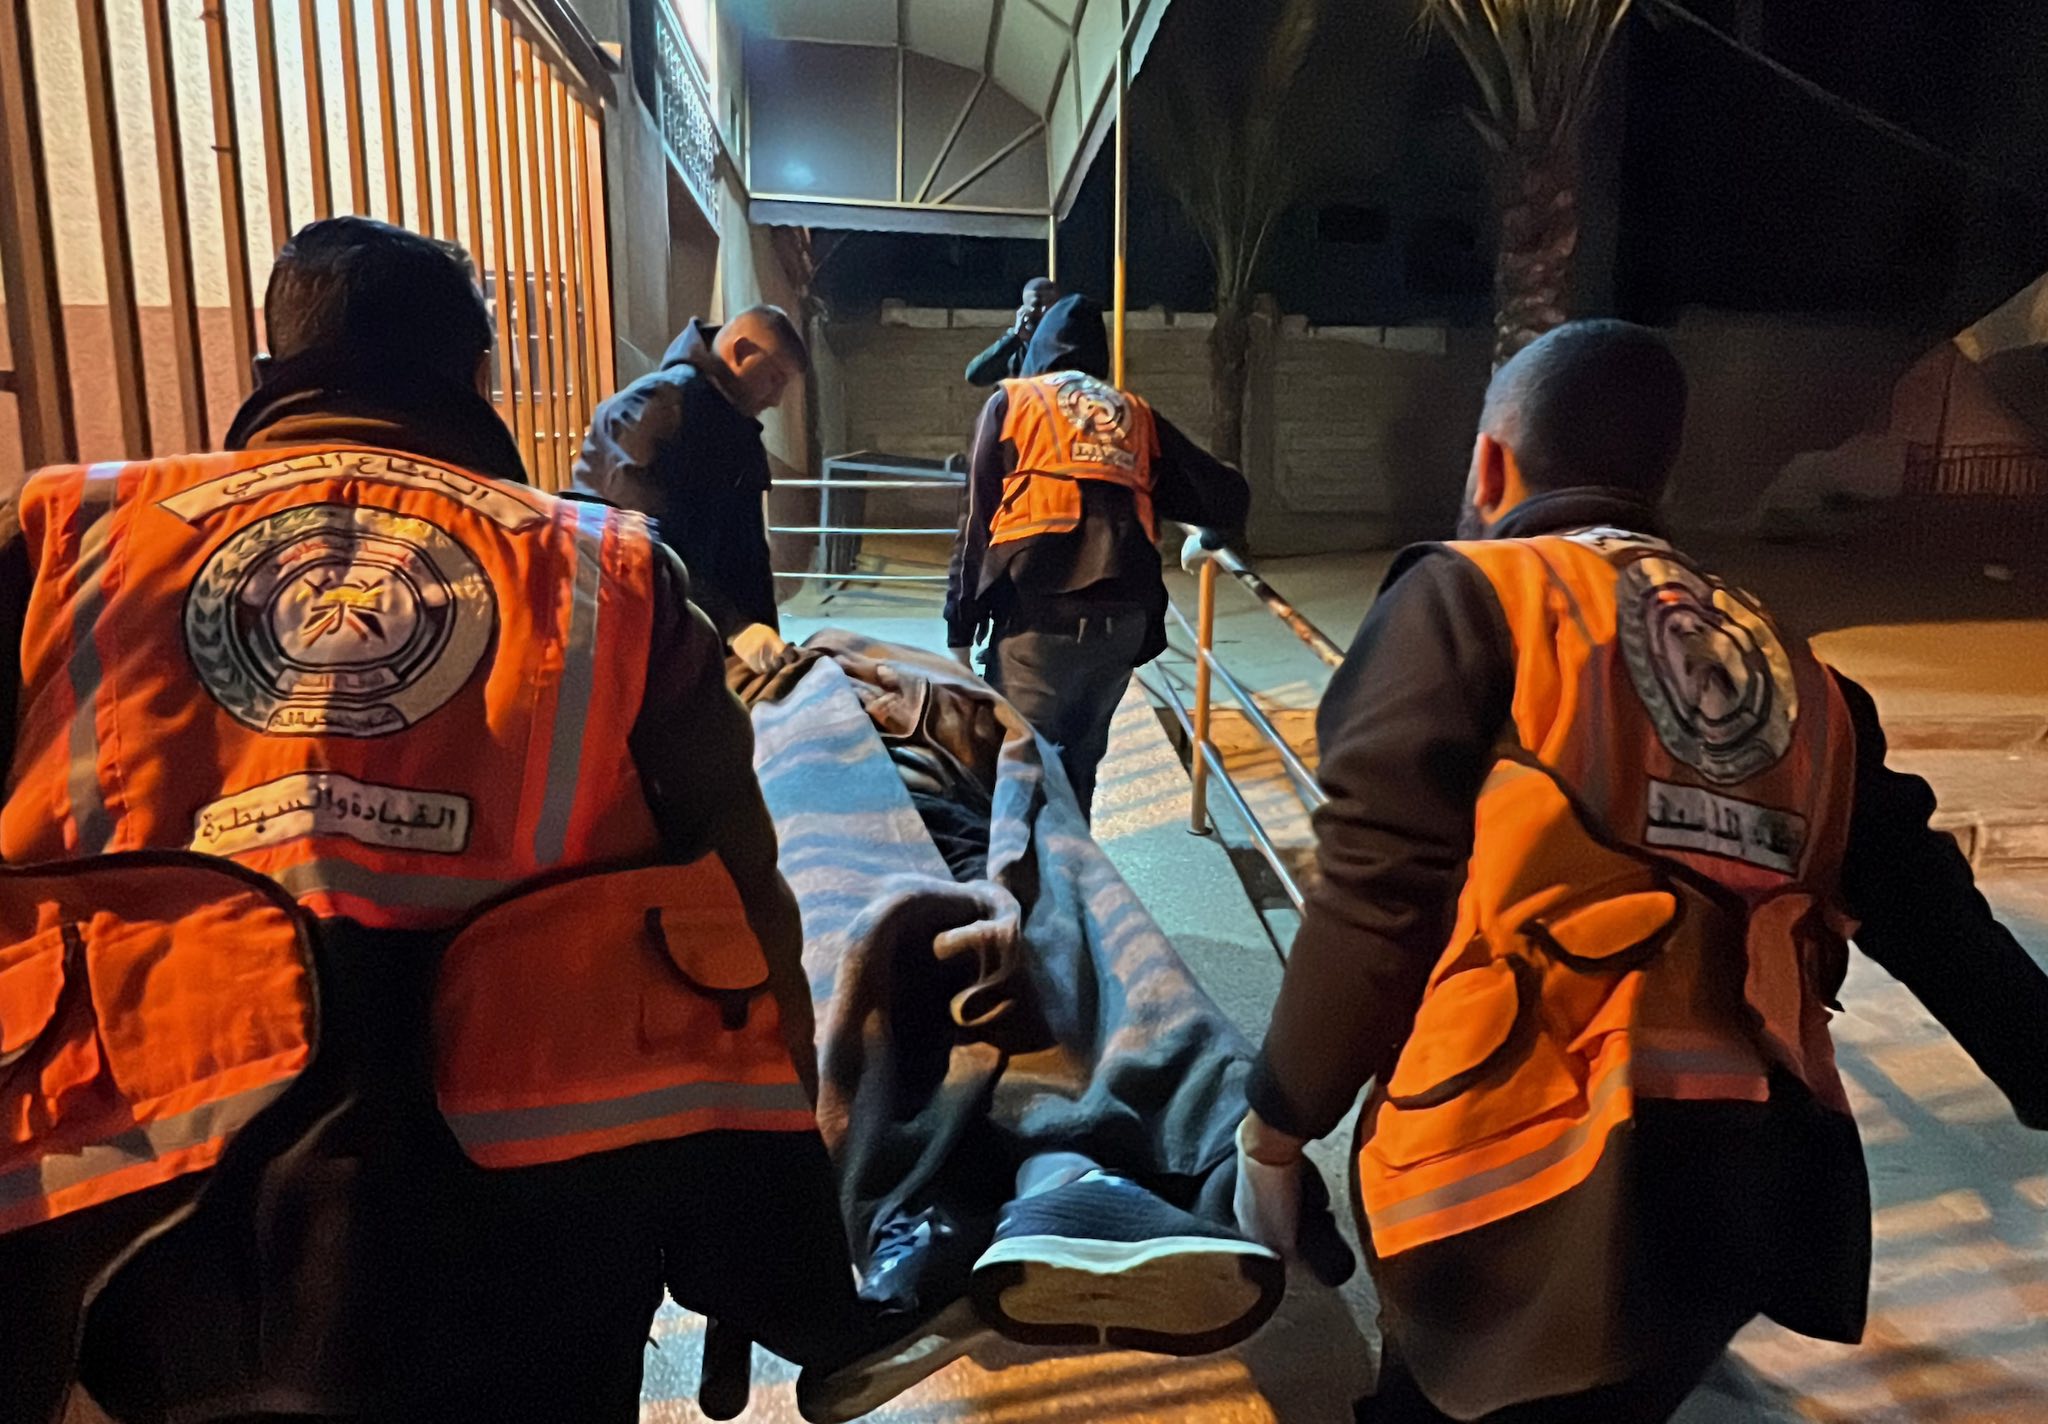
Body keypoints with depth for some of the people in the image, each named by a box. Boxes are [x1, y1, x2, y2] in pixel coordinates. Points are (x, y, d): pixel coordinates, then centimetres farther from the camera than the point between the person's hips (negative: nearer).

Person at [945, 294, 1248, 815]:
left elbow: (977, 524, 6)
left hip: (1039, 613, -3)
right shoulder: (1137, 414, 21)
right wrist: (1208, 538, 40)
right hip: (1123, 619, 3)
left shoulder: (1010, 401, 14)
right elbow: (1227, 495, 18)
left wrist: (959, 632, 7)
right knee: (1079, 763, 15)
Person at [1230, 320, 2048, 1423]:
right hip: (1759, 1182, 7)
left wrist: (1275, 1128, -1)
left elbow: (1377, 898, -10)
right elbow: (1925, 908, 17)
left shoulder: (1464, 598, -4)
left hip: (1532, 1189, -7)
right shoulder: (1789, 669, 15)